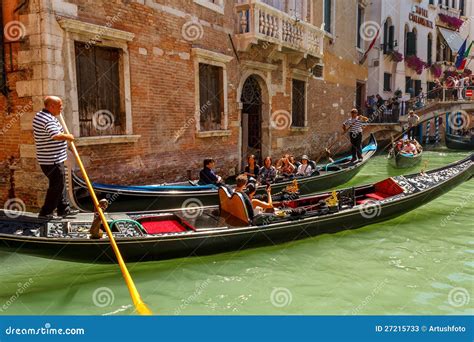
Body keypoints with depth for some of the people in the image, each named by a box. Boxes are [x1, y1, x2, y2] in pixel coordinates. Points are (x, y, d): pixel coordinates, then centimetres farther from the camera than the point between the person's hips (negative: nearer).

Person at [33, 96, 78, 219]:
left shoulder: (39, 115, 13)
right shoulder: (48, 119, -21)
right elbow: (56, 136, -37)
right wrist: (68, 136, -18)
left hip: (53, 159, 11)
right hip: (52, 160, -11)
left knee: (60, 184, 18)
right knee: (56, 186, -1)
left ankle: (64, 209, 28)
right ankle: (45, 213, 9)